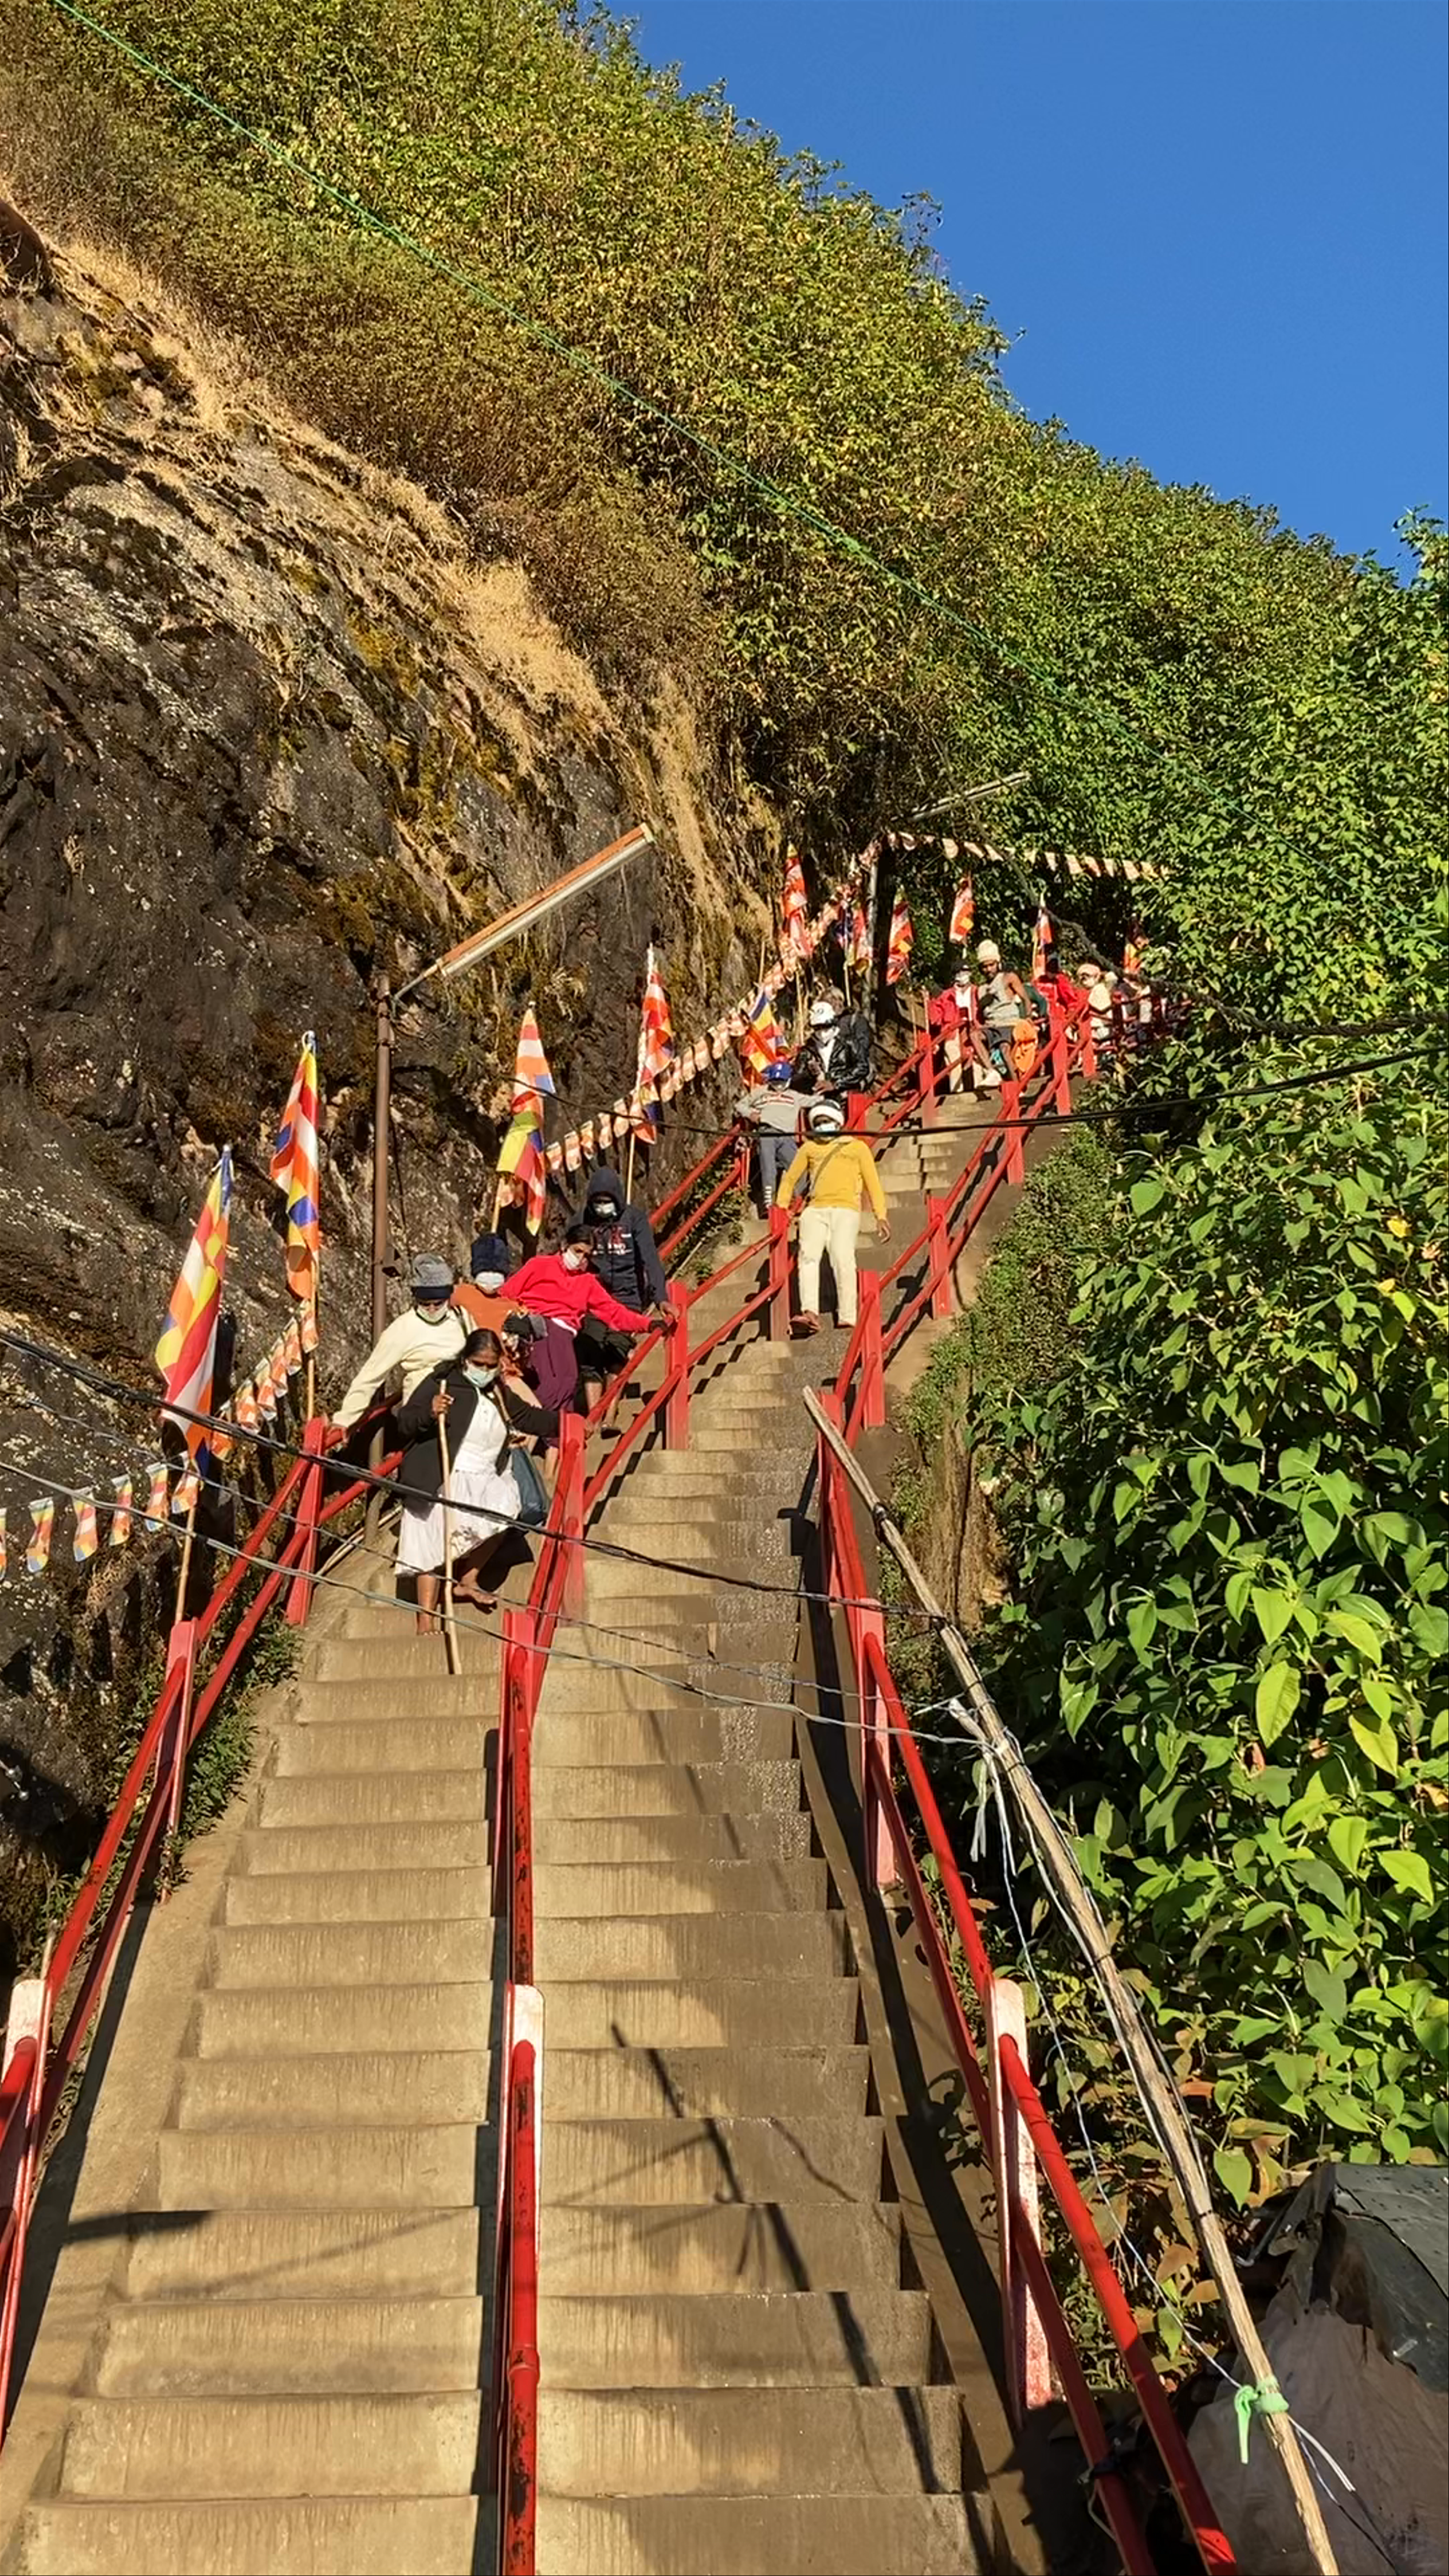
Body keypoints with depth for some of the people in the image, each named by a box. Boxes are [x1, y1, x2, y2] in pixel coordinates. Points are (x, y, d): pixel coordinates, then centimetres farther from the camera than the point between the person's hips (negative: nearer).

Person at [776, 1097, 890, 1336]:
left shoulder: (857, 1147, 21)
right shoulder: (809, 1149, 28)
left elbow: (873, 1183, 16)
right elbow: (790, 1179, 33)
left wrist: (881, 1216, 3)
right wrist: (781, 1208, 18)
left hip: (845, 1209, -2)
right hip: (815, 1210, 2)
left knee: (842, 1258, -24)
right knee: (808, 1255, -23)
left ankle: (848, 1319, -26)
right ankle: (810, 1313, -36)